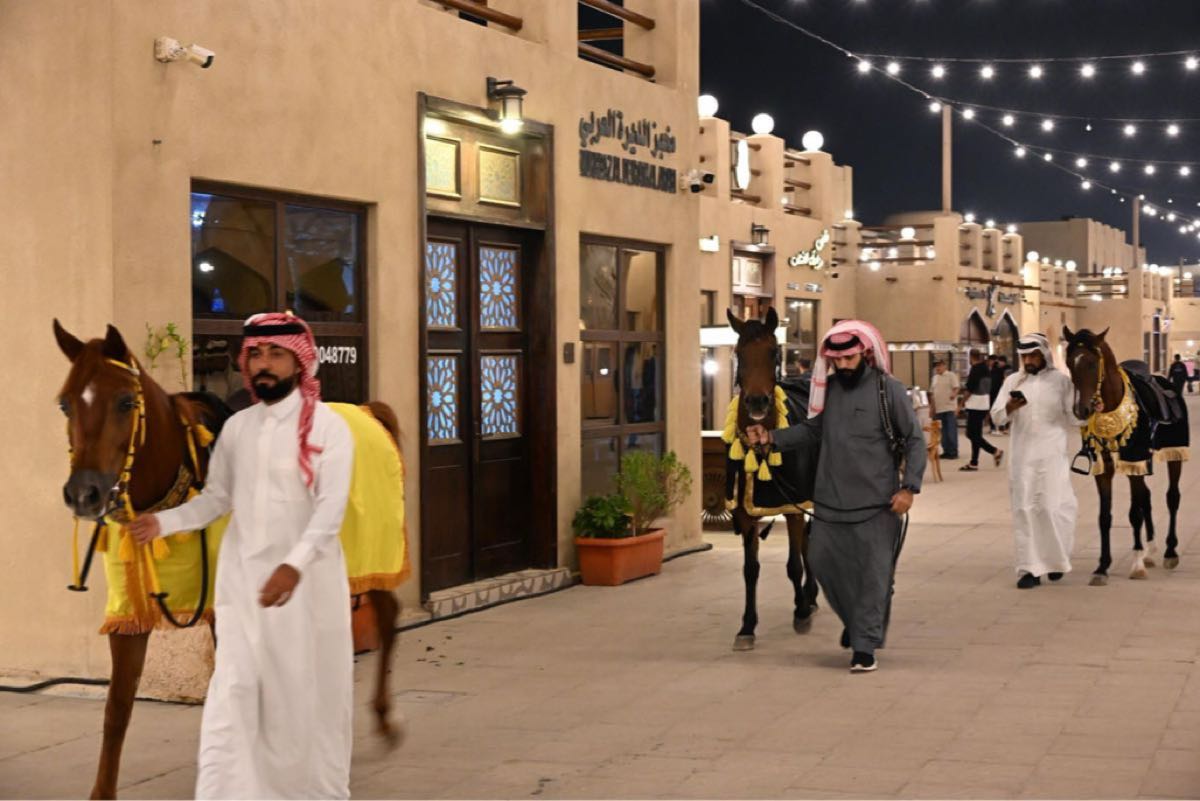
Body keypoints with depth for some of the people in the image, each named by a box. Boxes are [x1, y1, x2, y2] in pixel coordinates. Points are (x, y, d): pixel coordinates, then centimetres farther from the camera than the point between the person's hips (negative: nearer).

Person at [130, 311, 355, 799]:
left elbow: (331, 508, -17)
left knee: (312, 690, 7)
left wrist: (295, 565, -31)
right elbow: (217, 498, 12)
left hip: (308, 579, -4)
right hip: (242, 577, 4)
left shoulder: (327, 427, -8)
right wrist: (165, 522, -5)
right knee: (234, 689, 0)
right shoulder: (236, 428, 8)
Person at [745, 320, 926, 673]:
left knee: (872, 573, -1)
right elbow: (811, 430, 14)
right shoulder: (829, 389, 6)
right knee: (823, 562, 11)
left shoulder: (888, 389, -8)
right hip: (830, 500, 5)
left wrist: (909, 487, -13)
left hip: (876, 503, -5)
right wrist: (771, 438, -1)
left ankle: (864, 647, 9)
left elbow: (915, 440, -5)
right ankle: (853, 618, 37)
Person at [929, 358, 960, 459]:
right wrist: (932, 407, 14)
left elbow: (956, 388, -11)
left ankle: (953, 452, 1)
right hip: (939, 409, 6)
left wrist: (954, 394, -33)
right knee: (943, 432, 8)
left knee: (951, 431, -4)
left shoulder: (951, 375, -3)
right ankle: (946, 451, 15)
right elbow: (932, 393, 18)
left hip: (950, 408, -6)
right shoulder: (935, 378, 15)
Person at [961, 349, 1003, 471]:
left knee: (972, 434, -7)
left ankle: (995, 451, -11)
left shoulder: (975, 369, -14)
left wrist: (963, 401, -3)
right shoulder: (986, 369, 12)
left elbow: (970, 388, -16)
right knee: (975, 435, 10)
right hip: (984, 404, 9)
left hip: (975, 405, -9)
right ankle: (974, 462, 11)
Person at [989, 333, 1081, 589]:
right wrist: (1010, 407, -17)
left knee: (1052, 508, -3)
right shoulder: (1013, 381, 7)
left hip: (1053, 455, -2)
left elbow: (1073, 417, 3)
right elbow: (997, 416, 0)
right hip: (1022, 456, 2)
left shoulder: (1061, 380, 1)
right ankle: (1029, 568, 5)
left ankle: (1056, 561, 19)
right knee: (1024, 510, 1)